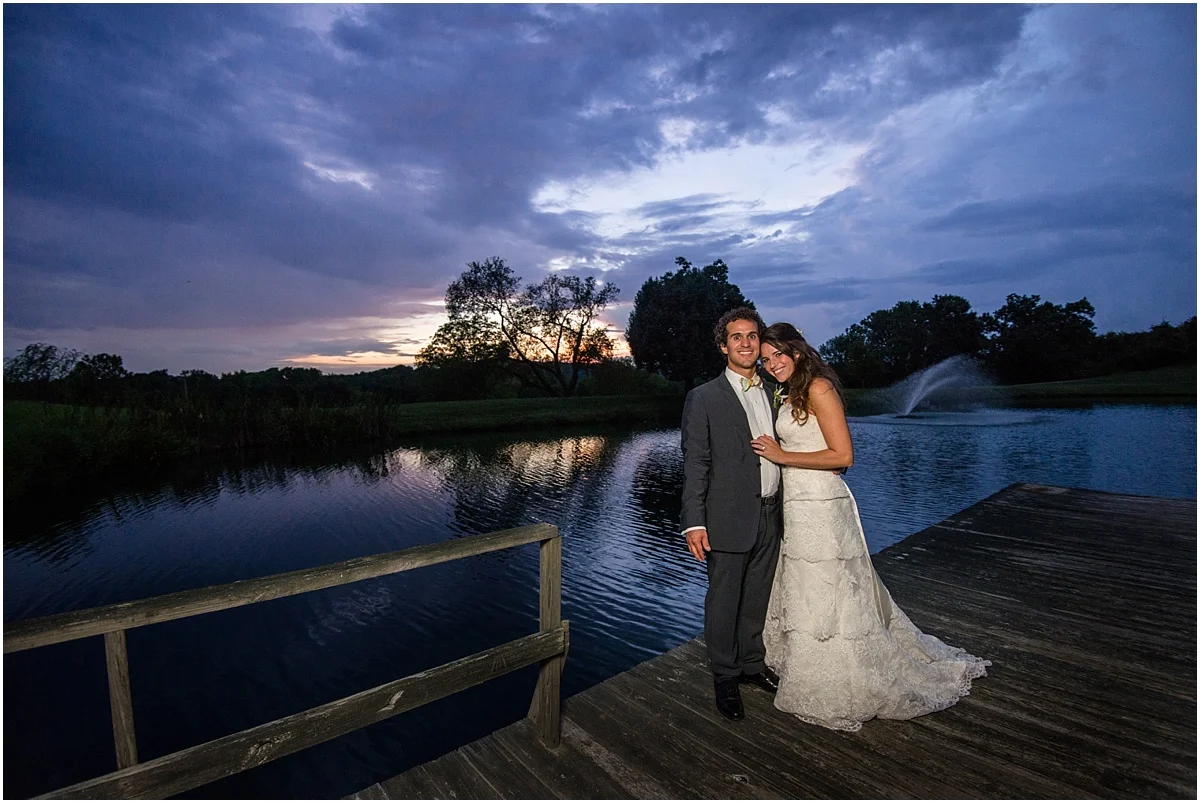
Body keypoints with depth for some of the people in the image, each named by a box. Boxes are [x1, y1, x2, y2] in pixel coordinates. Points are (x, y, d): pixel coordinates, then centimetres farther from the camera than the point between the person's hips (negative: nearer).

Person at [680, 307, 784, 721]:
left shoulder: (772, 394, 10)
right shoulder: (704, 398, -8)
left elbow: (777, 455, 15)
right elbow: (695, 465, -11)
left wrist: (783, 510, 15)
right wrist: (694, 523, -15)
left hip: (769, 516, 6)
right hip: (729, 519, -5)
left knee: (757, 598, 19)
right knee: (723, 602, 8)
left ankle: (752, 663, 40)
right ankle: (725, 678, 28)